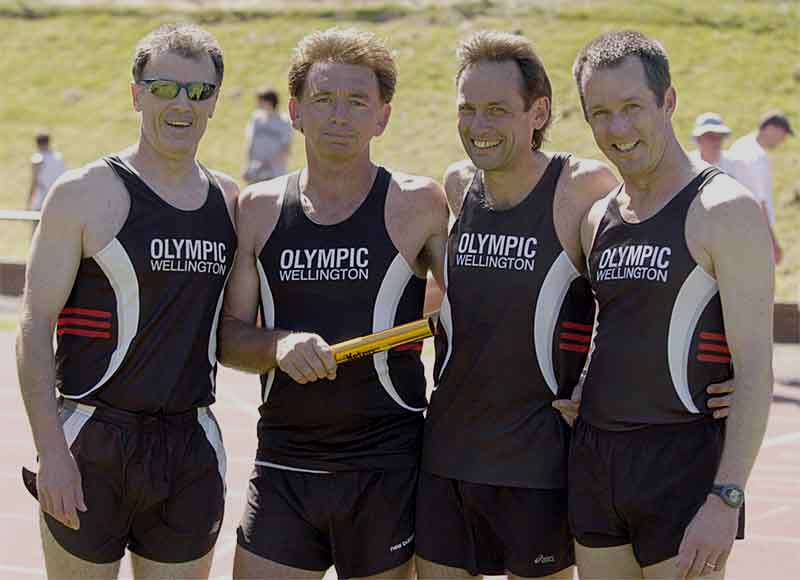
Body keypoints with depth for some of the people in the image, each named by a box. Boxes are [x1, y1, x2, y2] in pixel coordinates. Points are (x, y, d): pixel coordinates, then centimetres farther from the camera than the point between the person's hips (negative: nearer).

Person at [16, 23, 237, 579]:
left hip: (192, 446, 5)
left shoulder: (230, 201, 10)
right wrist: (52, 451, -16)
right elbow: (36, 326, -8)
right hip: (92, 444, -5)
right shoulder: (86, 193, -6)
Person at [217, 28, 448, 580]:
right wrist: (278, 345, -13)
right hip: (283, 465, 3)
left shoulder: (418, 204, -2)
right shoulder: (258, 208, 7)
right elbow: (229, 335, 6)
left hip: (386, 469, -2)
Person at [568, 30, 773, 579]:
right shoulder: (598, 219, 12)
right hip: (593, 457, 7)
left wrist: (726, 500, -20)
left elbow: (755, 371, -14)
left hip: (683, 458, -7)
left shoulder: (724, 210, -9)